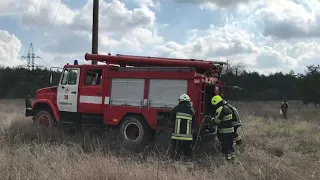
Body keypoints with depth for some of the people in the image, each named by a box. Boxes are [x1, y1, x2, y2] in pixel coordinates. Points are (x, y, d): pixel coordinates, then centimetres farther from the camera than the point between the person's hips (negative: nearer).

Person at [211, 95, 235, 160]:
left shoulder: (220, 109, -19)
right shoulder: (227, 108, 10)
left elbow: (217, 120, -19)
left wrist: (212, 120, 0)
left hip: (223, 131, -8)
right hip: (231, 130, 8)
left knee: (224, 144, 2)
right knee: (230, 143, 19)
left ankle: (227, 155, 4)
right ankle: (232, 154, 25)